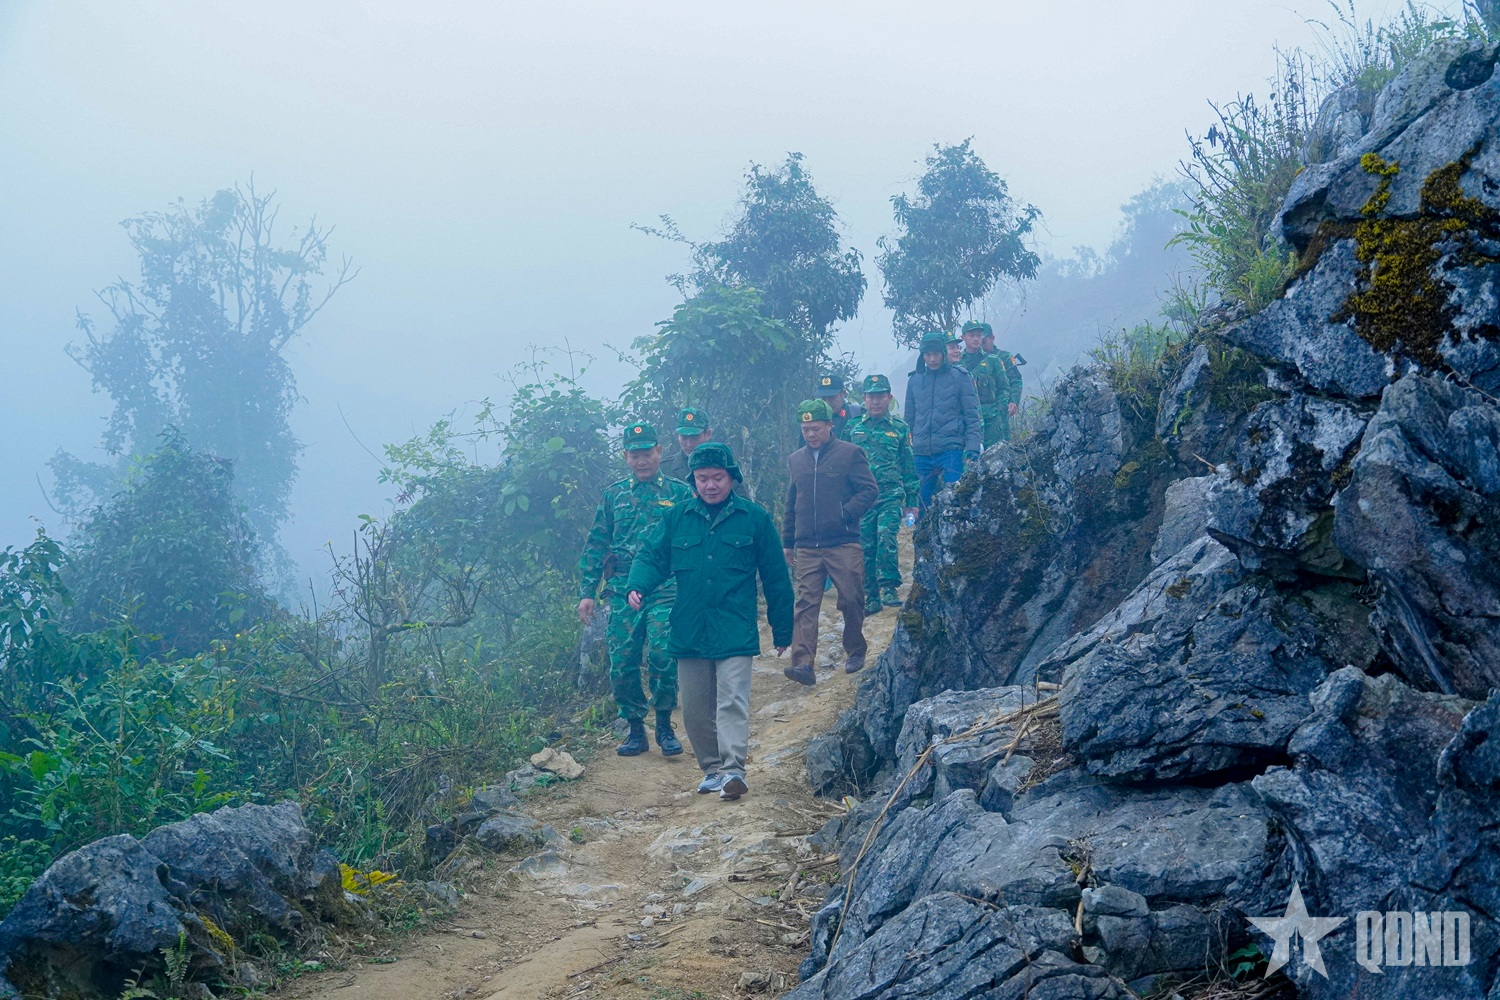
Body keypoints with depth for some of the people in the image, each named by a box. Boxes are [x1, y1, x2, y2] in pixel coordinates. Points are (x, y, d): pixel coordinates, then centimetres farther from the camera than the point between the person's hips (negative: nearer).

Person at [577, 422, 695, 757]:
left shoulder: (679, 493, 8)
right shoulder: (613, 495, 13)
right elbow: (595, 546, 14)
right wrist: (587, 592, 7)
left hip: (665, 591, -2)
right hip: (622, 591, 3)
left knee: (662, 655, -17)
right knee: (622, 663, -1)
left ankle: (665, 726, 2)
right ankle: (635, 730, 15)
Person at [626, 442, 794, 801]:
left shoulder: (754, 518, 2)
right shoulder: (677, 518, 7)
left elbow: (775, 577, 7)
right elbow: (652, 557, 11)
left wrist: (782, 631, 9)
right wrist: (637, 587, -12)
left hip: (735, 632, -3)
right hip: (688, 632, 3)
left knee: (732, 701, -14)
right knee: (695, 709, 9)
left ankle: (733, 769, -17)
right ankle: (712, 769, 21)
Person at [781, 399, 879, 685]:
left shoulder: (849, 454, -1)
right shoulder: (795, 460, 14)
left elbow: (870, 490, -4)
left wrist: (845, 513, -16)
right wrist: (787, 542, 20)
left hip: (844, 545, -3)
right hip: (807, 548, 3)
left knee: (851, 600, 3)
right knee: (806, 603, -6)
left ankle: (855, 651, 26)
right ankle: (803, 663, -13)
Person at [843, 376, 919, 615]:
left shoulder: (900, 428, 9)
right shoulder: (853, 427, 11)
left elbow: (909, 468, 12)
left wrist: (912, 501, 9)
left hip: (891, 494, -2)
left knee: (886, 536, -23)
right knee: (866, 546, 1)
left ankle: (888, 588, -20)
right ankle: (871, 596, 9)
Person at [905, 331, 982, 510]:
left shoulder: (959, 377, 1)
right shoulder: (914, 380, 10)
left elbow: (972, 416, 0)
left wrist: (973, 447, -9)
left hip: (951, 450, -3)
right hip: (921, 453, 3)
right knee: (923, 500, 6)